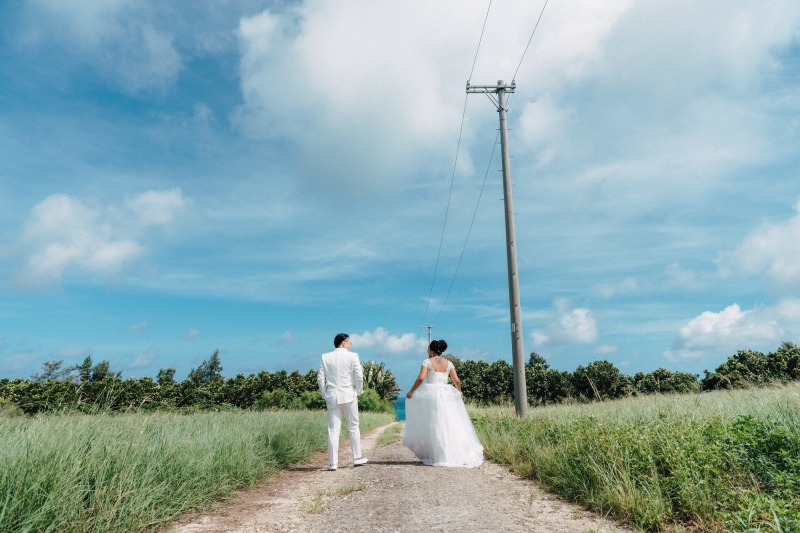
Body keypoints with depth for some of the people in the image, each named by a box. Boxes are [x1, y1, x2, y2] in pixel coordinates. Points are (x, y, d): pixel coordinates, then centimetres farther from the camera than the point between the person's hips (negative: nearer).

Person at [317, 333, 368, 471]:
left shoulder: (325, 357, 3)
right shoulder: (352, 356, -5)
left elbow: (320, 378, 1)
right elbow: (359, 377, -9)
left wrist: (325, 395, 10)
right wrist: (358, 392, 5)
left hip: (332, 396, 2)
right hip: (348, 395, -2)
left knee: (333, 430, 4)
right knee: (353, 427, 12)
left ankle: (333, 463, 5)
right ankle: (357, 458, 19)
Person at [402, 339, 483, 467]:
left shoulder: (427, 361, -1)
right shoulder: (448, 363, 10)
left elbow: (421, 378, -14)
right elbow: (457, 380, 6)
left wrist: (411, 391, -4)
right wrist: (459, 391, 25)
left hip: (430, 393, -4)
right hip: (446, 394, 4)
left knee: (433, 424, 2)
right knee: (450, 424, 9)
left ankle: (436, 455, 1)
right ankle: (458, 453, 10)